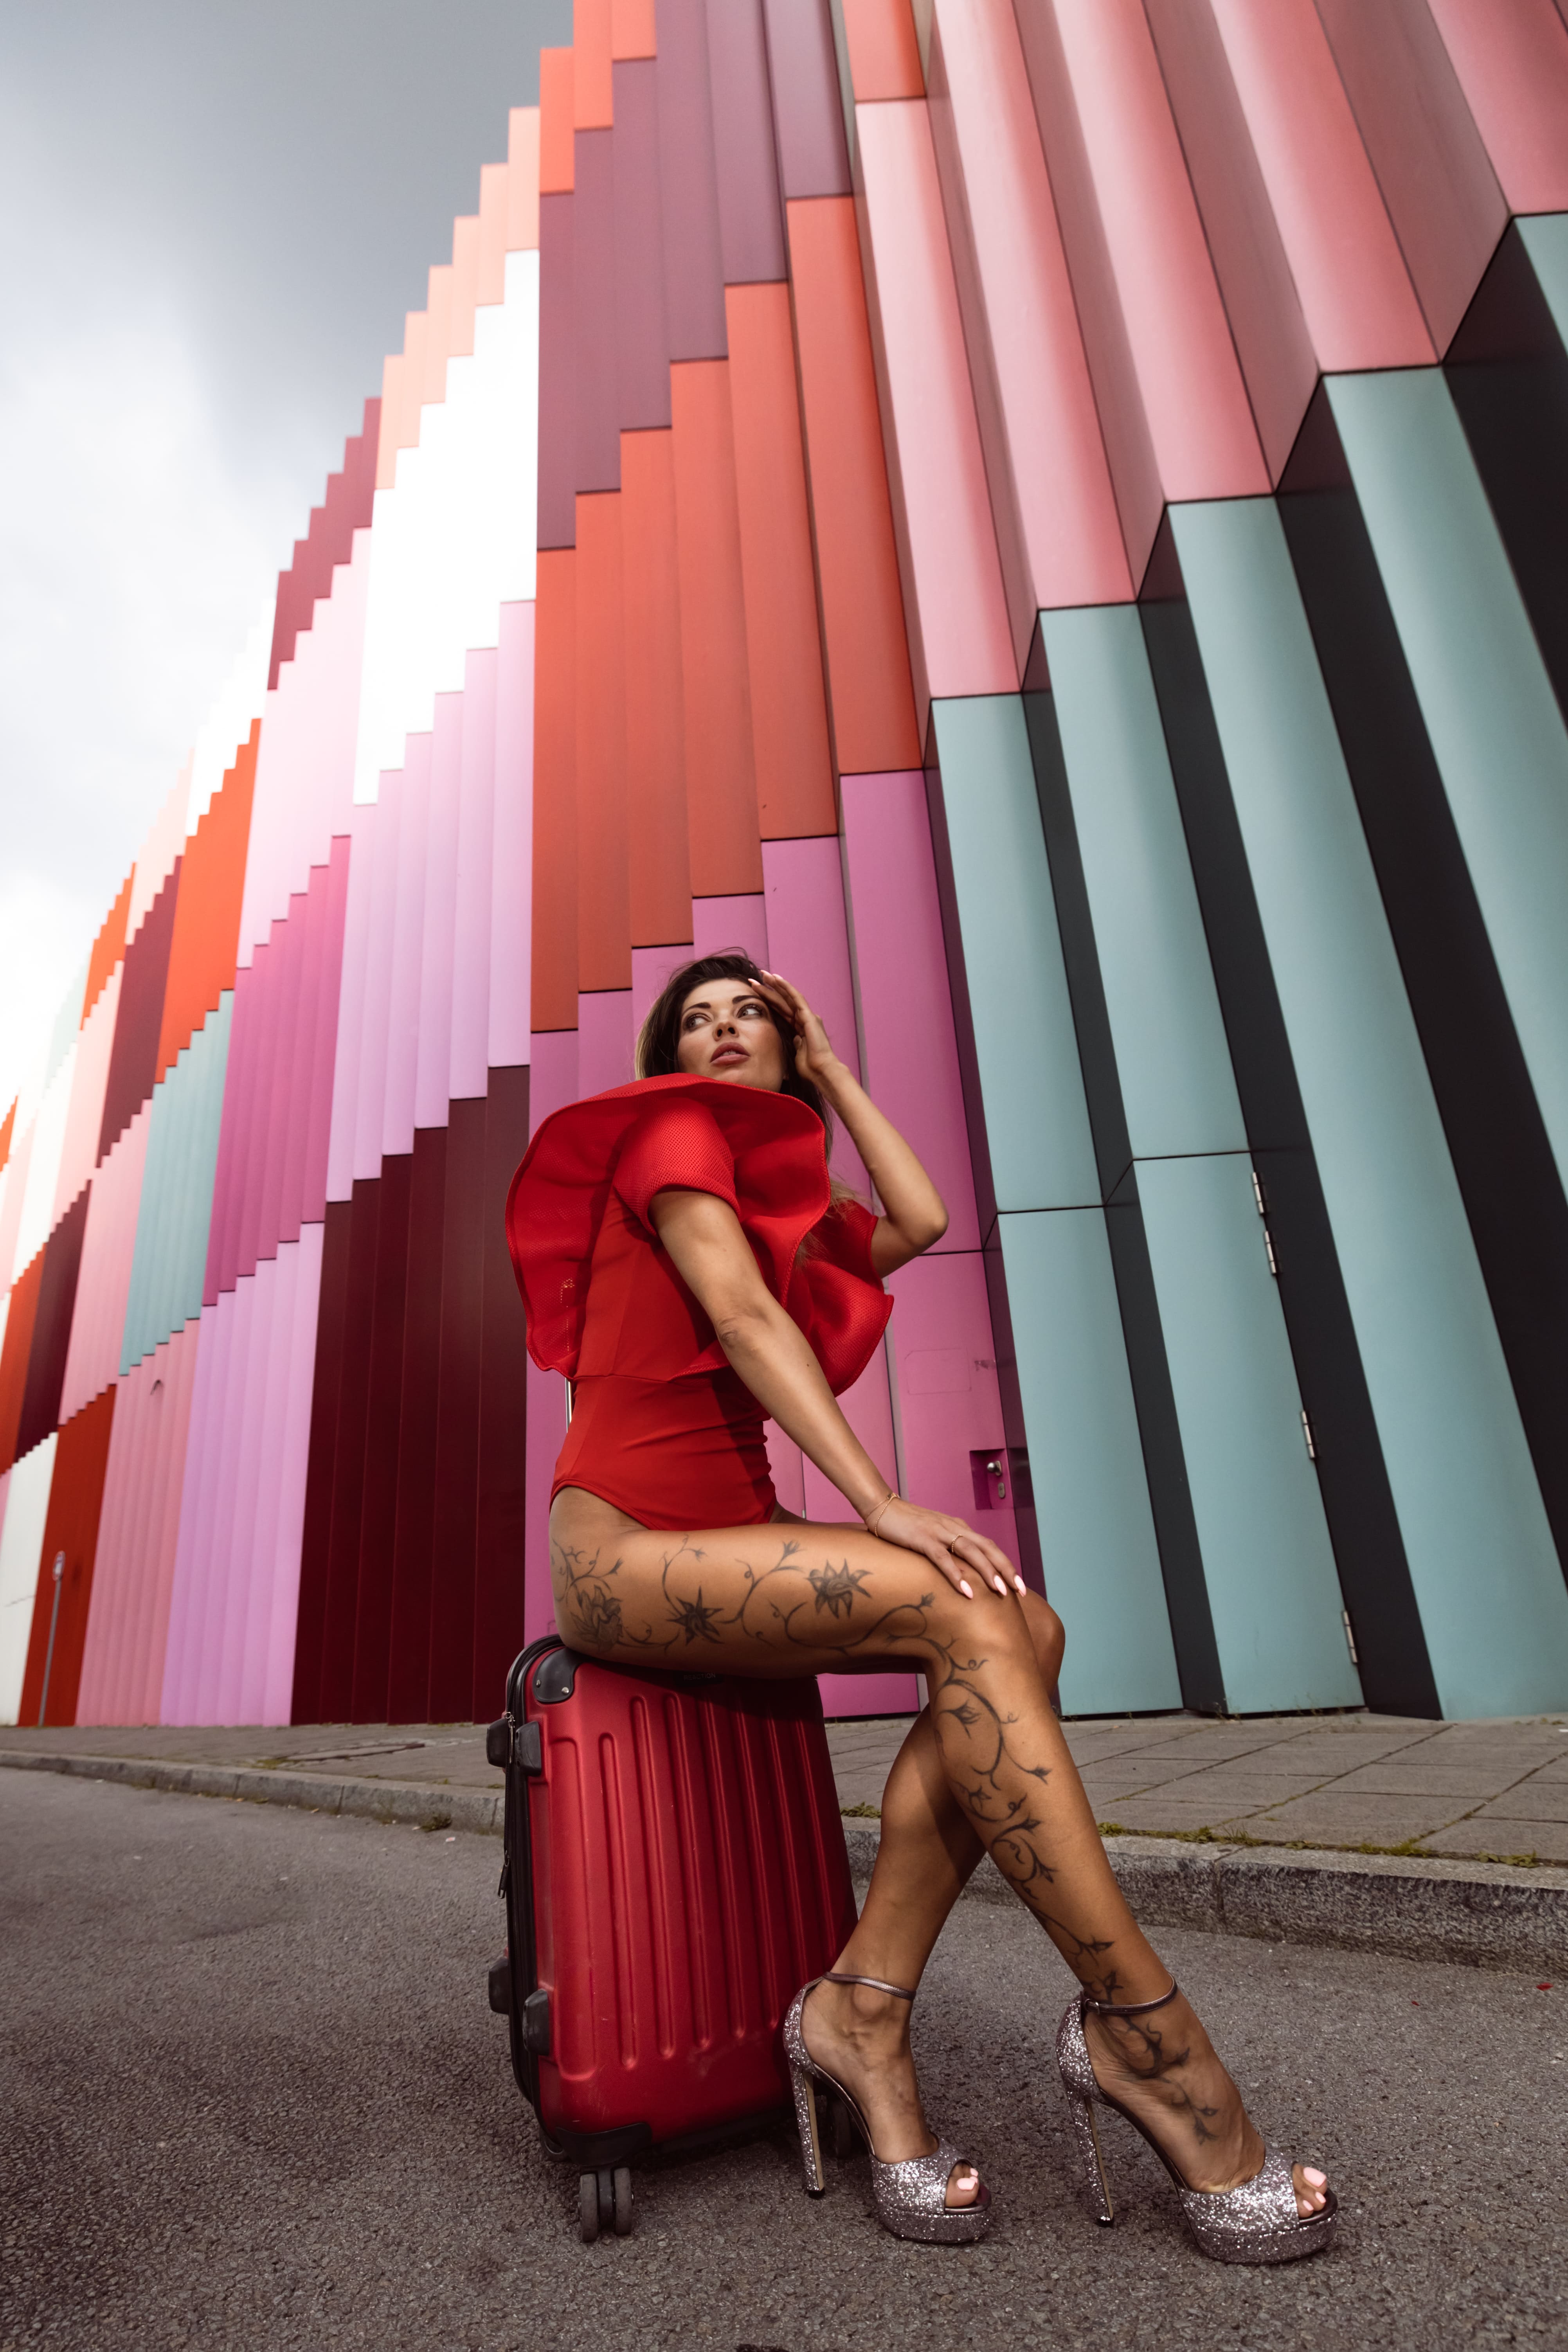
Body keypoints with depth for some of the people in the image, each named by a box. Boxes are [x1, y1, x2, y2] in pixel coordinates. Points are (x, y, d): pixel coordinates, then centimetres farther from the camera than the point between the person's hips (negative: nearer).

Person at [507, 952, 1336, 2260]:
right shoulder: (672, 1131, -1)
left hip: (723, 1539, 8)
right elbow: (743, 1319, -14)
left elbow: (921, 1223, 13)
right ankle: (1151, 2043, -17)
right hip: (625, 1545, -8)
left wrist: (830, 1069, 19)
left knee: (1023, 1630, -15)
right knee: (965, 1614, -26)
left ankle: (863, 2010, -14)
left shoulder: (777, 1201, 21)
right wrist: (882, 1503, -23)